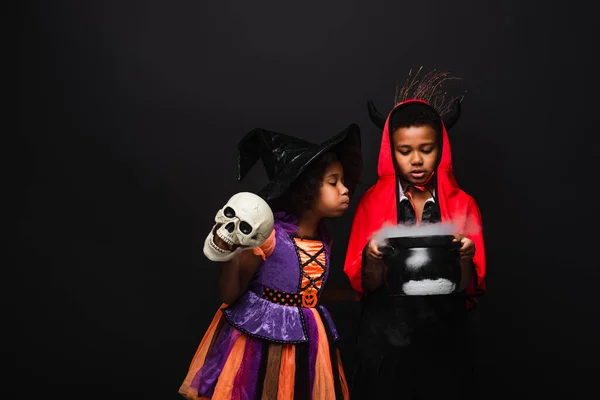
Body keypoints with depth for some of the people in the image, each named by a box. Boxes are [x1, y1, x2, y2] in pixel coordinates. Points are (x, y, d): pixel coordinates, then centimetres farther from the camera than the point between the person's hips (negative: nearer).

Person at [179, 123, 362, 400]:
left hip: (304, 343, 6)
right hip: (256, 340, -6)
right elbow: (230, 296, -15)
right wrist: (229, 253, -29)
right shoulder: (267, 235, -17)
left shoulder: (323, 239, 4)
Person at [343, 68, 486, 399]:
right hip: (385, 339, 0)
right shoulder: (373, 202, -2)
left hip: (443, 340, 1)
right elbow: (364, 285, -4)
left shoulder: (463, 205, -1)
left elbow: (469, 290, -4)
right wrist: (372, 257, -25)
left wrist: (464, 258, -25)